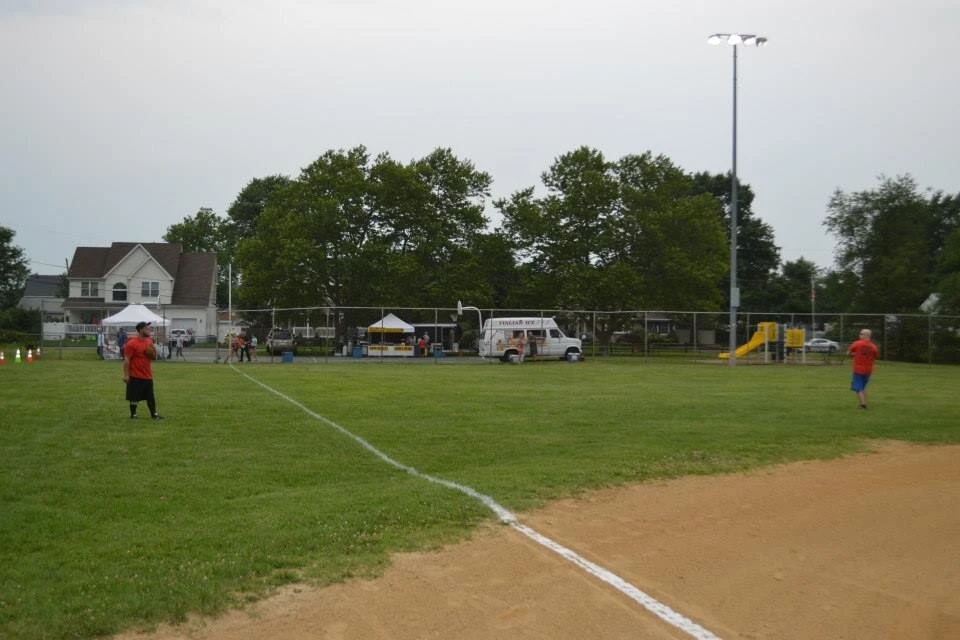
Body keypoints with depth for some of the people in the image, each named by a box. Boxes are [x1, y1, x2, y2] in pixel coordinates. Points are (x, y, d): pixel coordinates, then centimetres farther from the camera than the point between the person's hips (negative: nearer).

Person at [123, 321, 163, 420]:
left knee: (151, 397, 12)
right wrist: (126, 375, -17)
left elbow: (154, 357, 18)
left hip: (148, 375, 7)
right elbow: (126, 360, -14)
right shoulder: (132, 343, -13)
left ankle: (154, 414, 20)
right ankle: (133, 415, 14)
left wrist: (153, 351, -4)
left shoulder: (149, 341, 9)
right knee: (134, 397, 2)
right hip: (135, 376, -7)